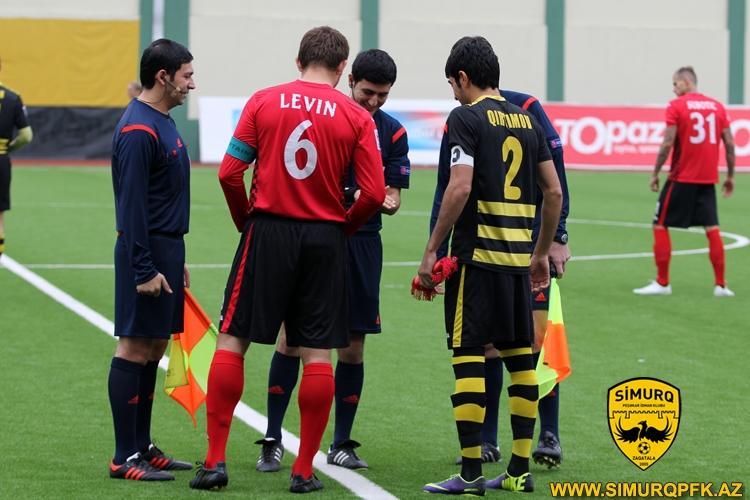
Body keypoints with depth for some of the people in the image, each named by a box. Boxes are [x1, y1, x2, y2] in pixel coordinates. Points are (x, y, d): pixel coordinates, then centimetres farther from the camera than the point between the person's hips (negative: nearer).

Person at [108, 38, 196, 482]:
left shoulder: (163, 122, 15)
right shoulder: (138, 130, -16)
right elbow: (132, 204, -20)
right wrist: (144, 270, -22)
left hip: (166, 249, 10)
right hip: (147, 251, -10)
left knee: (154, 348, 12)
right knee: (135, 349, -6)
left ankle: (142, 446, 19)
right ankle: (125, 458, -3)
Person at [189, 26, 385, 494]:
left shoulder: (264, 101, 1)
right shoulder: (357, 117, 0)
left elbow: (229, 173, -3)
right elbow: (373, 194, -6)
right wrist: (341, 227, 12)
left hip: (268, 231, 0)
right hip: (325, 240, 0)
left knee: (232, 340, 6)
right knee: (317, 353, 5)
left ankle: (216, 459, 2)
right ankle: (305, 470, 7)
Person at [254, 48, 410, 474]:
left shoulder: (393, 132, 5)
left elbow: (393, 194, 5)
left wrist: (388, 199, -18)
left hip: (362, 243, 2)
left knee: (353, 346, 5)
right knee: (291, 336, -5)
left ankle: (342, 443, 15)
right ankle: (273, 440, 2)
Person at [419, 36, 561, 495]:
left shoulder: (466, 118, -6)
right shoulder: (527, 120, 13)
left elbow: (460, 188, -16)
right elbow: (554, 191, 14)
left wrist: (432, 250, -11)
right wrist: (543, 252, 23)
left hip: (477, 255, -6)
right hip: (519, 257, 6)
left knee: (468, 356, -3)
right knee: (520, 357, 10)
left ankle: (471, 472, -5)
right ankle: (520, 470, 13)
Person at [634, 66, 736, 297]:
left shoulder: (677, 106, -7)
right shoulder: (717, 106, 7)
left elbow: (668, 143, -13)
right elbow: (730, 144, 6)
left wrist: (655, 173, -5)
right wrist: (730, 176, 14)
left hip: (681, 178, -5)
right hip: (708, 180, 5)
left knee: (660, 226, 6)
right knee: (712, 229, 8)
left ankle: (662, 283, 5)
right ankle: (720, 285, 5)